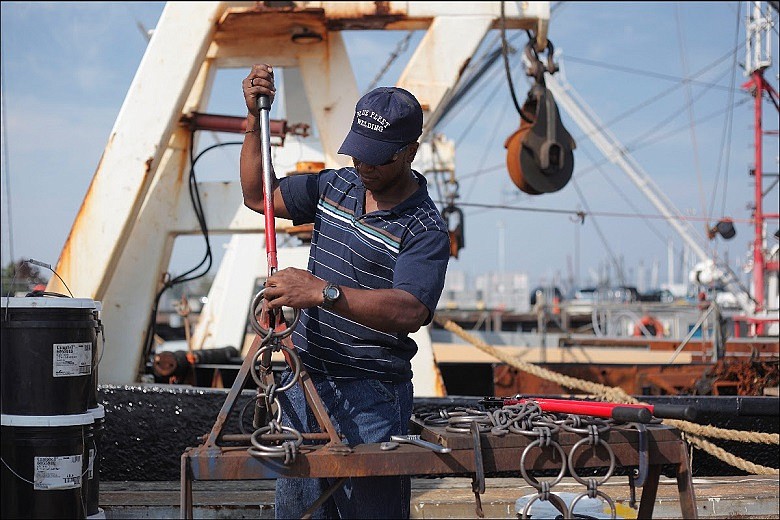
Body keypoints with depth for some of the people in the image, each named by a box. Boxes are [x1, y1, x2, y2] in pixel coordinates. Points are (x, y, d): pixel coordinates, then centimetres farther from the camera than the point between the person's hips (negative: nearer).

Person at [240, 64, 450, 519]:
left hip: (371, 399, -7)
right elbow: (258, 195, 20)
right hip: (304, 381, 7)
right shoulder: (335, 186, 10)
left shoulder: (425, 230, -13)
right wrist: (256, 120, 9)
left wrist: (323, 292, -36)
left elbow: (409, 311, -28)